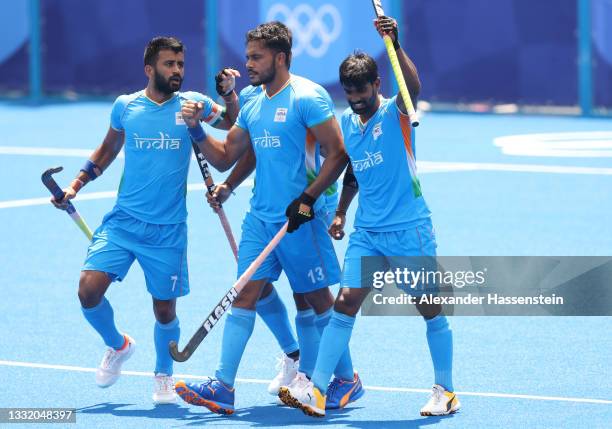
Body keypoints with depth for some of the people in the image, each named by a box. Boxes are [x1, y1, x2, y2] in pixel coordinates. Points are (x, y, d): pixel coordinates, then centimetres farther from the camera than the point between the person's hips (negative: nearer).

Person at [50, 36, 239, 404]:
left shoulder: (192, 105, 0)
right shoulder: (125, 107, 3)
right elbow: (108, 150, 20)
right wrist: (76, 185, 12)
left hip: (168, 231, -1)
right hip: (123, 221, 1)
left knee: (165, 308, 3)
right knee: (89, 289, -14)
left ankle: (164, 375, 30)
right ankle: (118, 346, 16)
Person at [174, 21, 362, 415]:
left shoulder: (307, 97, -10)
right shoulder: (254, 106, 14)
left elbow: (338, 153, -13)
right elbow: (225, 158, 19)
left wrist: (308, 198, -18)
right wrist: (197, 130, 5)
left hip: (299, 220, -7)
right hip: (260, 218, 7)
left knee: (318, 300, 4)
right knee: (245, 295, -3)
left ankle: (347, 380, 19)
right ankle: (223, 386, -8)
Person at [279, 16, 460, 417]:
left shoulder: (394, 113, -9)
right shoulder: (346, 123, 9)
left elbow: (413, 87, -32)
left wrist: (395, 45, -44)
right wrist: (341, 213, 18)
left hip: (409, 229, -5)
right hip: (367, 232, 5)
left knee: (431, 310, 3)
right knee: (345, 304, -5)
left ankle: (446, 391, 17)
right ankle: (316, 392, -9)